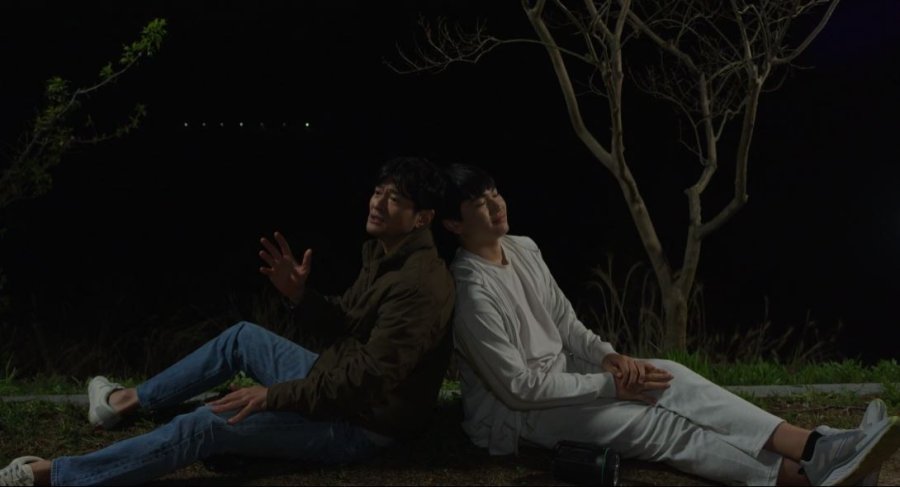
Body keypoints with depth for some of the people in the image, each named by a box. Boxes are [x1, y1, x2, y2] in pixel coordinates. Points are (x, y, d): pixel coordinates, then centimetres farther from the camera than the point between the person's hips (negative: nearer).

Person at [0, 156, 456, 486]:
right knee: (243, 337, 19)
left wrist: (273, 396, -25)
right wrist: (300, 294, -9)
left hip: (359, 423, -10)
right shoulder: (384, 252, 5)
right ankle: (128, 401, 32)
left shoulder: (421, 284, -28)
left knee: (205, 426, -14)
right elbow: (345, 320, 13)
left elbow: (371, 376, -30)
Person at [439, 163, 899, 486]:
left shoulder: (523, 250, 3)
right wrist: (611, 386, -20)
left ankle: (816, 449, -30)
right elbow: (520, 387, -24)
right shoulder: (471, 292, -24)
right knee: (654, 422, -23)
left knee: (669, 377, -17)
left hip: (563, 373, 7)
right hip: (517, 410, -7)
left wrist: (609, 357, -10)